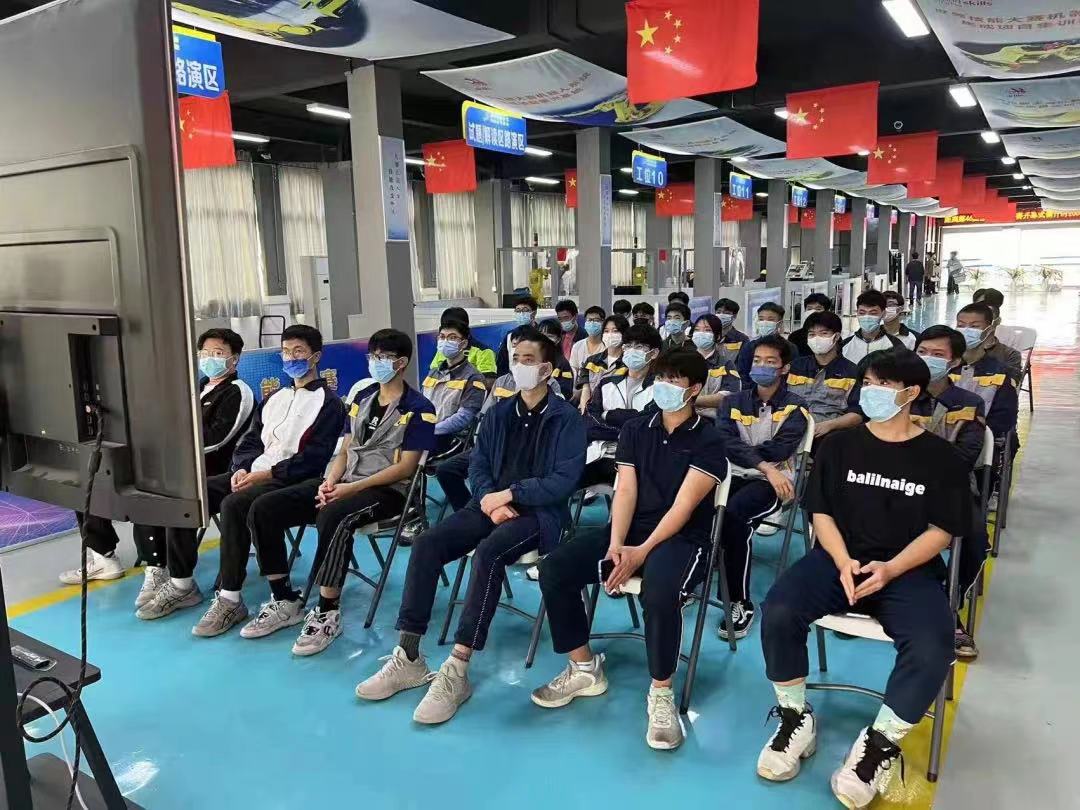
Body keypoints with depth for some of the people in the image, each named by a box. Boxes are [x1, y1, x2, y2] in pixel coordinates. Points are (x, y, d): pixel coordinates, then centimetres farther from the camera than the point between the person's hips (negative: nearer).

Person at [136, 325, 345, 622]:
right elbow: (251, 440, 20)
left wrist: (267, 473, -18)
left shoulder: (328, 404, -2)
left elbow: (314, 458, -12)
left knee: (233, 504, -34)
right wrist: (242, 468, -2)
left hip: (288, 481, -8)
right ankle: (181, 585, 3)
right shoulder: (275, 398, 23)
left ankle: (230, 599, -24)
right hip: (252, 474, 8)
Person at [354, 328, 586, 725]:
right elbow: (478, 468, 10)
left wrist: (509, 494, -15)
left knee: (488, 551, -36)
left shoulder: (567, 419, -2)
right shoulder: (498, 413, 15)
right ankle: (408, 658, -12)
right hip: (491, 504, 6)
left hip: (538, 513, -5)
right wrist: (491, 501, -10)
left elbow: (564, 480, -12)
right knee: (426, 544, -19)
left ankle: (456, 671, -31)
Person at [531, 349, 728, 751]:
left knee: (660, 591, -39)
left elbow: (684, 505, -14)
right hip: (629, 530, 5)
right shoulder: (634, 429, 10)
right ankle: (585, 669, 3)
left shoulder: (708, 440, -5)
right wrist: (616, 545, -14)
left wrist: (642, 551, -23)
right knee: (554, 568, -14)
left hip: (682, 539, -5)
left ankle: (661, 694, -15)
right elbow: (625, 491, 2)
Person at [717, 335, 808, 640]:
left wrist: (740, 451, -7)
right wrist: (764, 466, -18)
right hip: (736, 476, 3)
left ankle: (741, 602, -21)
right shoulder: (733, 402, 11)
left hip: (774, 482, -3)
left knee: (734, 512, -34)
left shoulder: (795, 407, 3)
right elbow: (725, 444, -6)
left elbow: (779, 449, -11)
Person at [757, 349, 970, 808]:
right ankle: (796, 718, -2)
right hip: (838, 558, 2)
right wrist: (843, 562, -13)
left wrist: (890, 569, -15)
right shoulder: (839, 445, 8)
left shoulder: (940, 456, 4)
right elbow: (822, 513, 6)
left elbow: (942, 529, 0)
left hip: (910, 570, -1)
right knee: (777, 613, -26)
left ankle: (880, 741, -6)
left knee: (932, 648, -31)